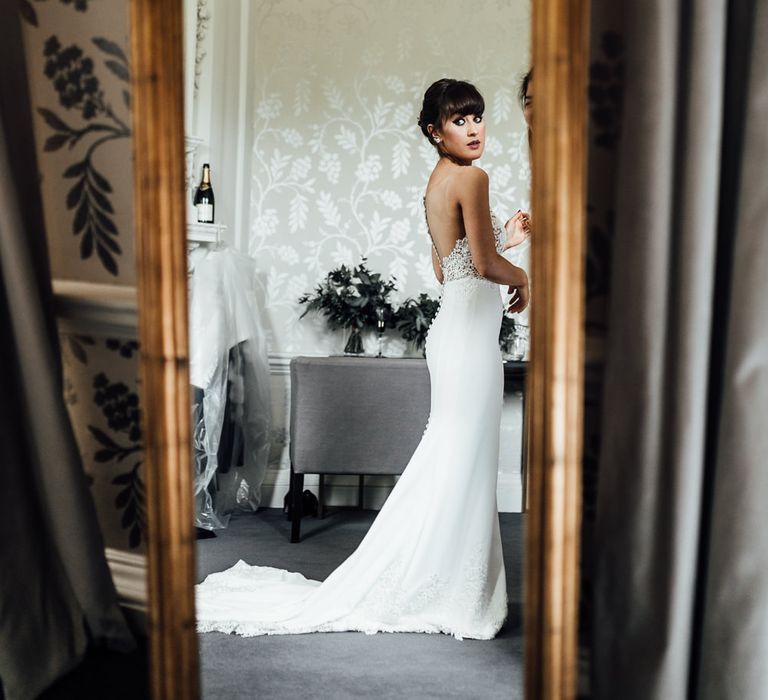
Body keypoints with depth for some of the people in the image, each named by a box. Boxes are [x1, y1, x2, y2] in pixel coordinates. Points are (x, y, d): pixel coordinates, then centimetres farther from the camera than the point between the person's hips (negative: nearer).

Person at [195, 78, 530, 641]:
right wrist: (523, 278, 1)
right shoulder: (470, 177, -12)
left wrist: (501, 235, 26)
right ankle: (453, 593, 5)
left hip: (452, 322, 10)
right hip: (471, 327, -10)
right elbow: (486, 263, -17)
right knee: (464, 464, -4)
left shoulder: (437, 180, 17)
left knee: (449, 464, 14)